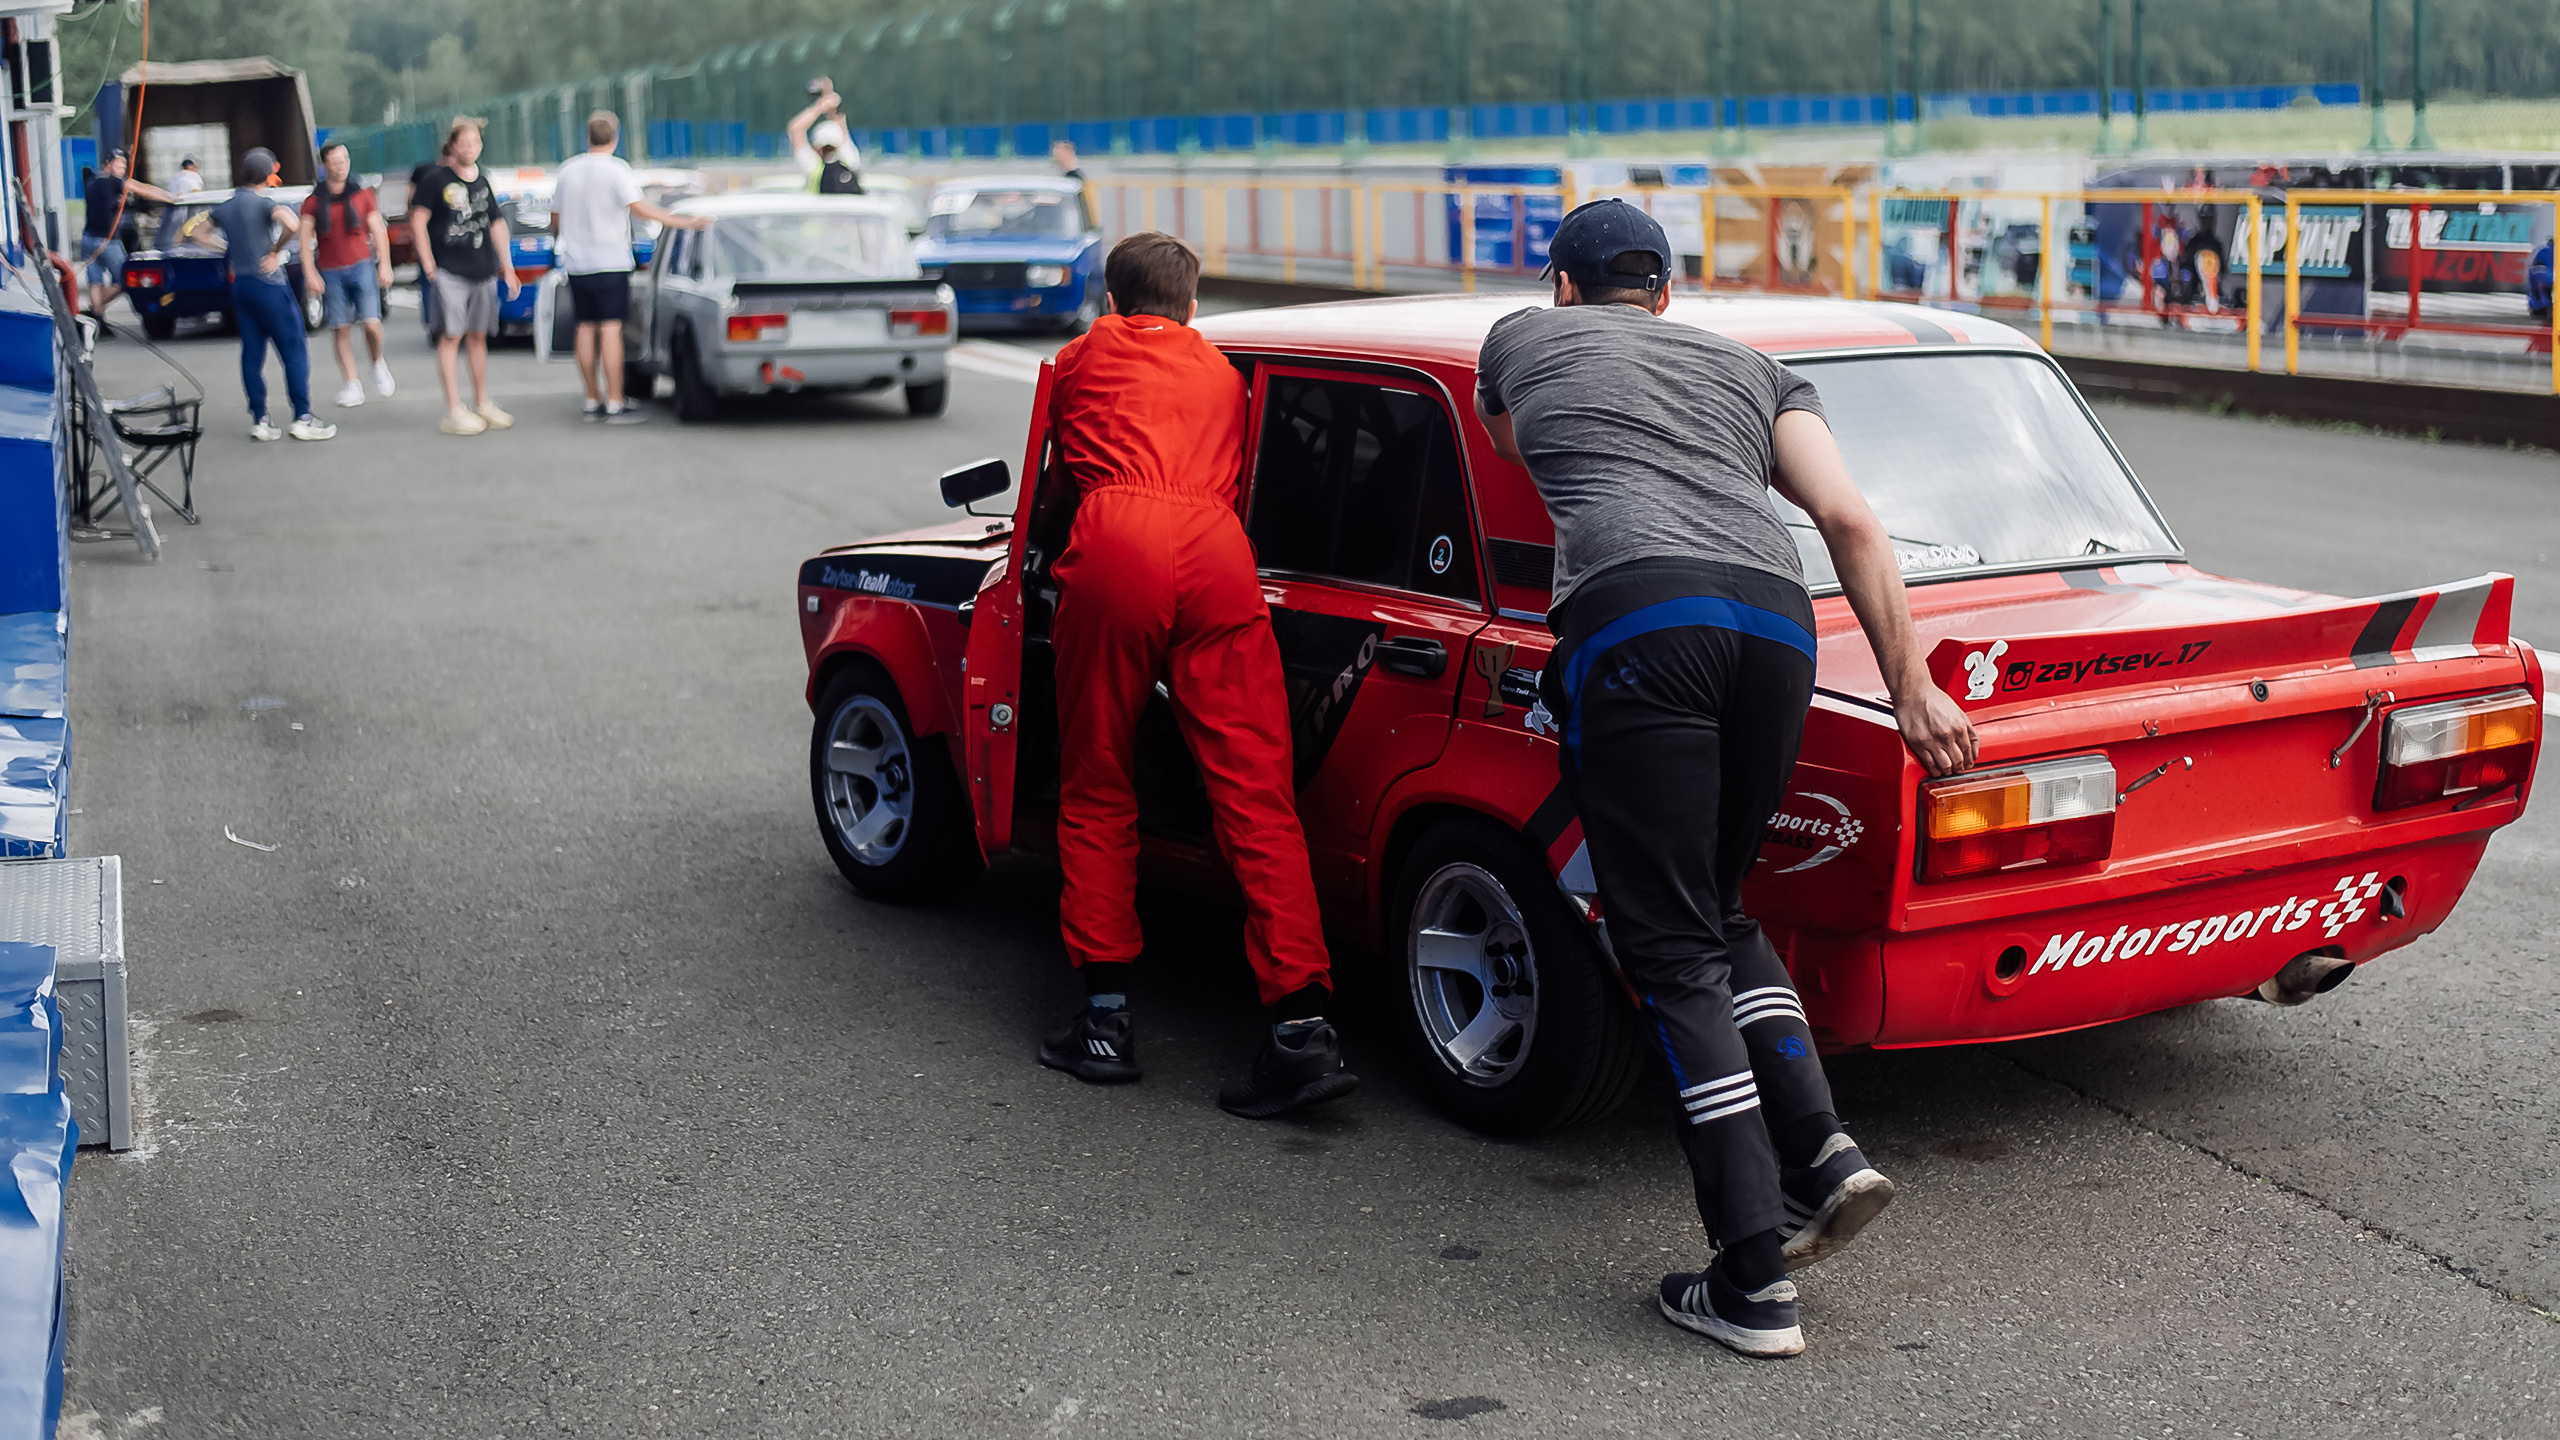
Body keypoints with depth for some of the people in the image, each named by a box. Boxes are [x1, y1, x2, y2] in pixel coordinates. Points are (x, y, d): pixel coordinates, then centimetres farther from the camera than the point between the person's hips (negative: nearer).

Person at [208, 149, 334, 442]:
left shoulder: (225, 208, 9)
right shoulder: (264, 203, -13)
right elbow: (293, 224, -32)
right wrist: (275, 251, -17)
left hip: (240, 285, 7)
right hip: (270, 285, -7)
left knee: (252, 353, 8)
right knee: (294, 352, -2)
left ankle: (259, 419, 7)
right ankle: (302, 419, -4)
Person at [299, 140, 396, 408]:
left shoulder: (362, 195, 7)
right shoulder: (313, 201, 5)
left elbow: (378, 231, 9)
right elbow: (305, 239, 2)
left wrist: (385, 265, 0)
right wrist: (309, 273, -8)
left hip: (361, 266, -1)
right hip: (330, 273, 1)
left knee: (371, 323, -14)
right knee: (342, 330, 0)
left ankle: (379, 364, 16)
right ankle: (352, 385, 6)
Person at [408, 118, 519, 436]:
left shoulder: (482, 181, 14)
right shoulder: (437, 178, -3)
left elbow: (496, 224, 21)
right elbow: (418, 221, -4)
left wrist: (506, 266, 17)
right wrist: (428, 264, -9)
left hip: (482, 271, 6)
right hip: (449, 270, -6)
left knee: (478, 337, 11)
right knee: (450, 337, -7)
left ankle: (482, 404, 20)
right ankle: (453, 412, -6)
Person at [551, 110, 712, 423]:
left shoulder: (568, 170, 9)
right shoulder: (616, 169, -8)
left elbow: (556, 217, 15)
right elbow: (639, 207, -21)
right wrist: (684, 222, -23)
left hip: (576, 264, 6)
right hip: (610, 262, -5)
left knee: (586, 329, 9)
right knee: (610, 329, -6)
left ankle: (593, 400, 14)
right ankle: (615, 404, -8)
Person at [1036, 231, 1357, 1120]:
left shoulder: (1083, 358, 28)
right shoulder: (1220, 373, 32)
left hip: (1115, 544, -1)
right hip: (1218, 554, 2)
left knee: (1097, 794, 11)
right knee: (1257, 797, -3)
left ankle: (1104, 1014, 9)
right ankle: (1303, 1027, -12)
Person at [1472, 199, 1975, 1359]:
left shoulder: (1522, 337, 27)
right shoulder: (1753, 369, 30)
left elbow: (1506, 442, 49)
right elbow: (1848, 520, 15)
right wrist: (1912, 688, 12)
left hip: (1633, 617, -4)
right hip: (1776, 618, 4)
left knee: (1672, 949, -2)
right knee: (1716, 913, 22)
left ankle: (1754, 1279, -5)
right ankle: (1822, 1154, 5)